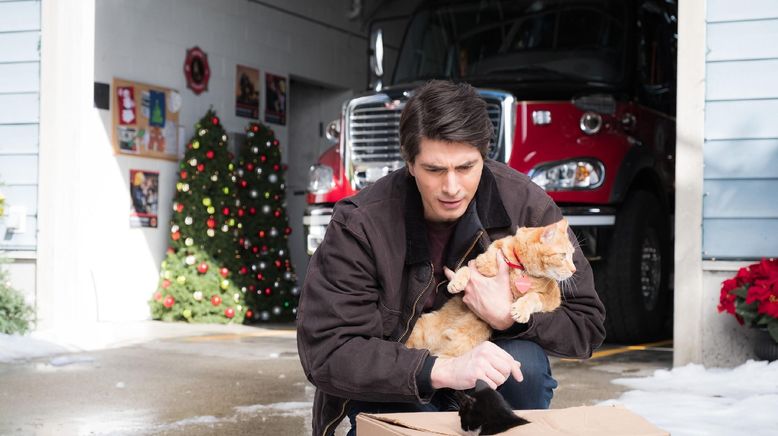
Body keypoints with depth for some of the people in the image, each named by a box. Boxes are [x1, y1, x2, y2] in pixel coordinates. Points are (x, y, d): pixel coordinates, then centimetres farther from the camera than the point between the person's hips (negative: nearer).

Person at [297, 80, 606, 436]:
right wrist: (441, 370, -39)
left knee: (524, 363, -29)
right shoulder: (360, 224, -22)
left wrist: (510, 317, -29)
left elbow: (586, 322, -9)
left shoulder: (526, 204, -16)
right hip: (395, 389, -2)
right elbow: (326, 350, -27)